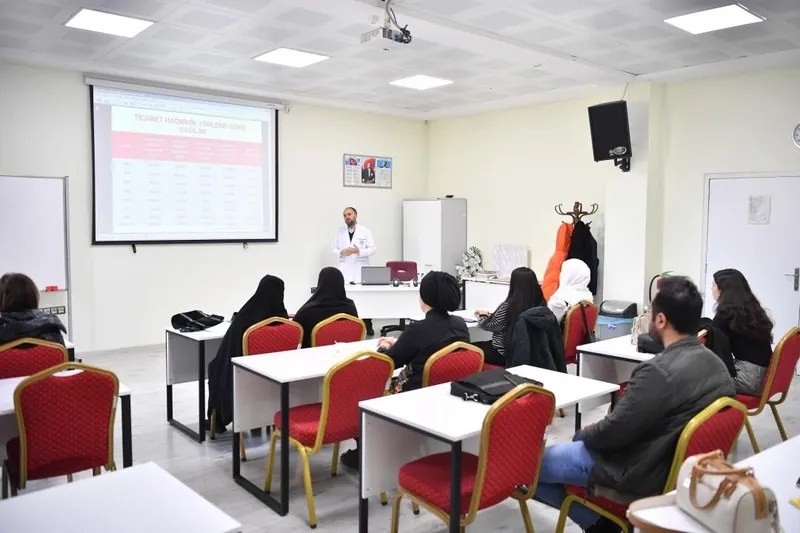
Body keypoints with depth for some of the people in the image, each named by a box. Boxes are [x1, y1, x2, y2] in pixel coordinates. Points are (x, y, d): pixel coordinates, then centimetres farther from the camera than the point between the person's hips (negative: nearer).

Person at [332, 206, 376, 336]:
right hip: (345, 272, 2)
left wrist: (359, 251, -16)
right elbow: (334, 249, 9)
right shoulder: (339, 232, 10)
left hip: (361, 271, -2)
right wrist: (341, 252, -12)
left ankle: (368, 327, 10)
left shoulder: (366, 231, 4)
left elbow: (373, 248, -1)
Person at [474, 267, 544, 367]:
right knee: (484, 344, 26)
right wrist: (490, 314, 21)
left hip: (506, 353, -7)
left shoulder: (508, 306, -22)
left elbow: (489, 325, -7)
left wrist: (483, 315, 15)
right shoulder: (540, 303, -5)